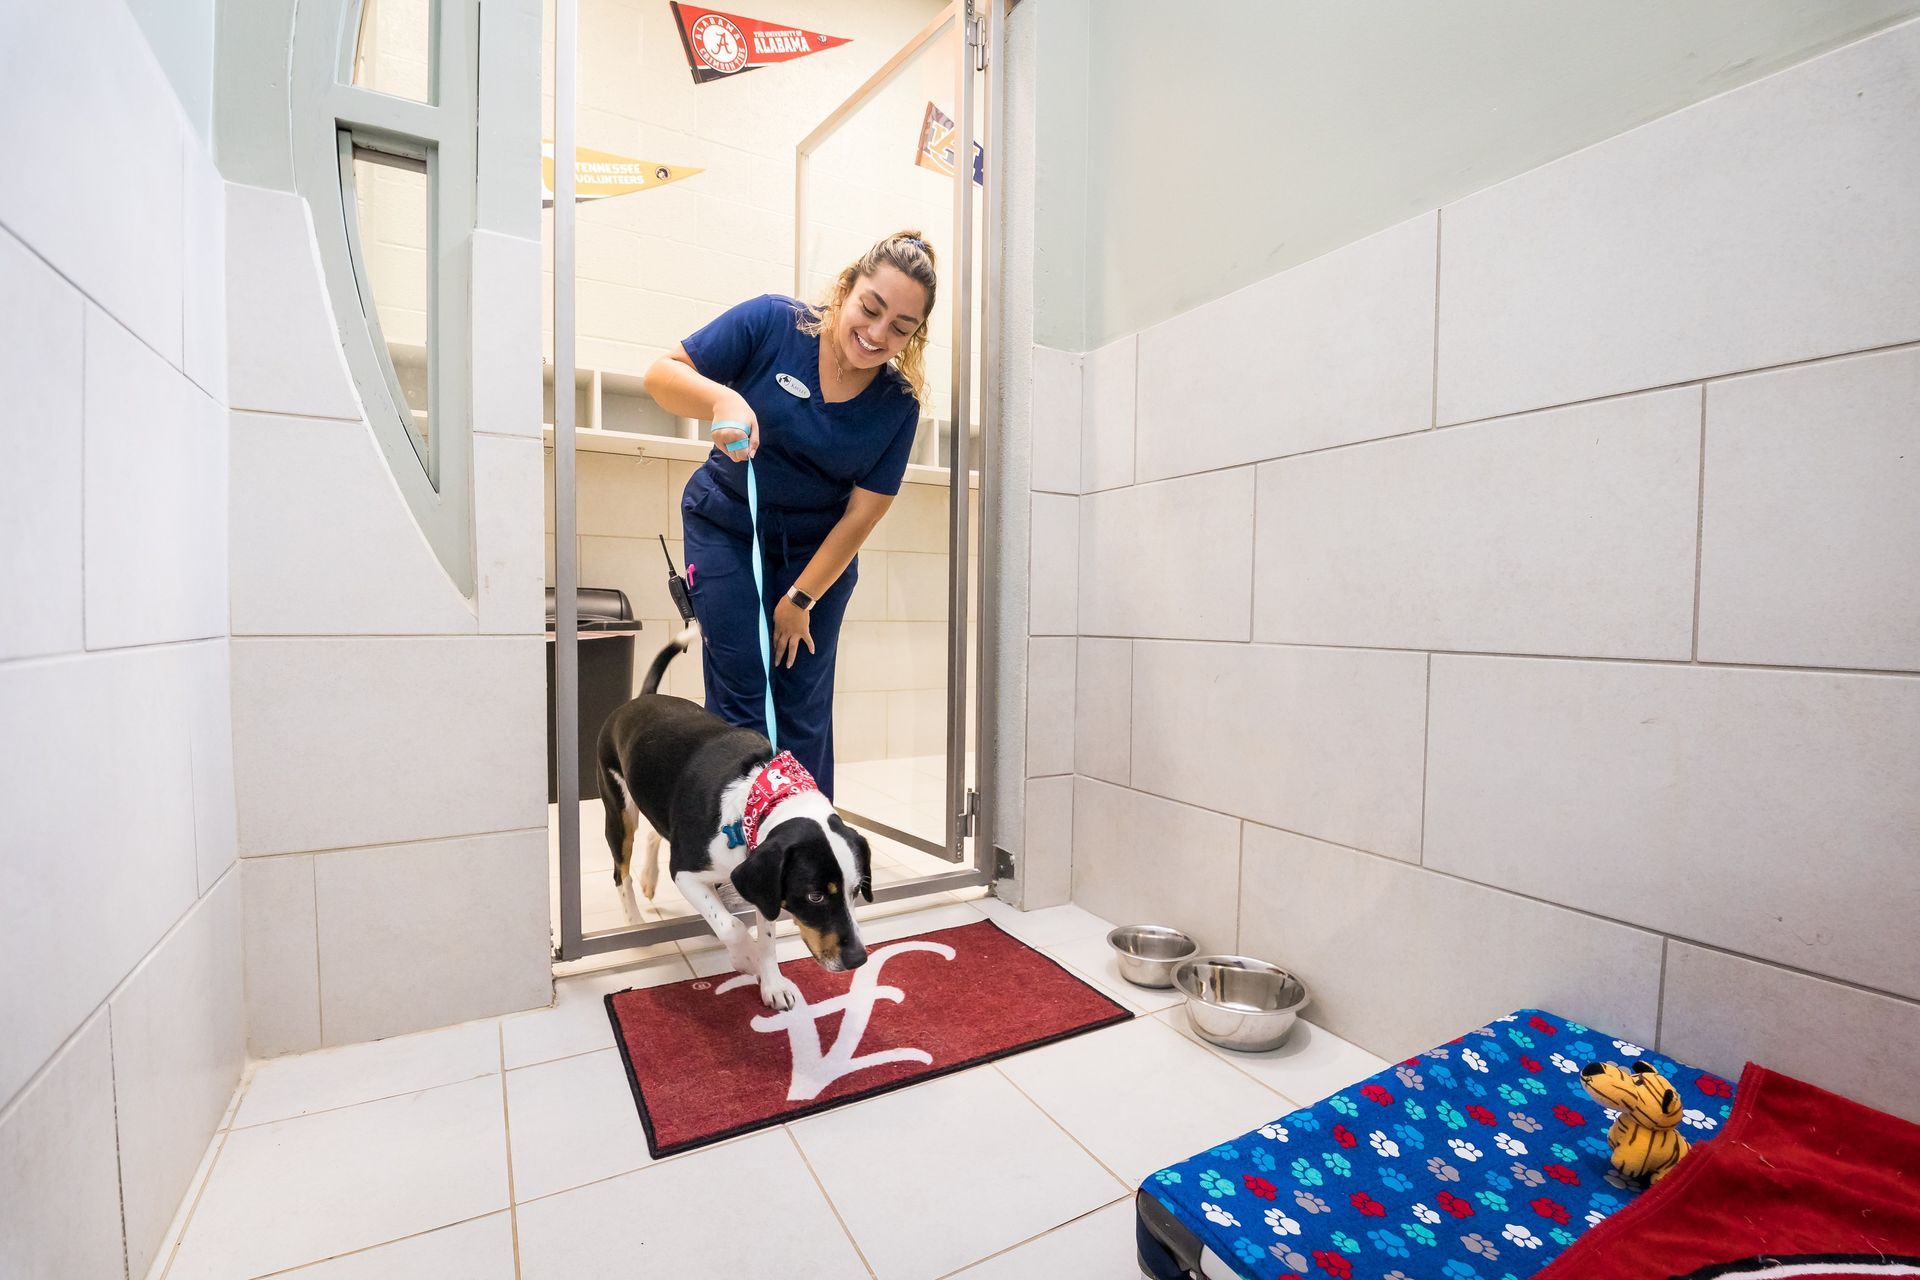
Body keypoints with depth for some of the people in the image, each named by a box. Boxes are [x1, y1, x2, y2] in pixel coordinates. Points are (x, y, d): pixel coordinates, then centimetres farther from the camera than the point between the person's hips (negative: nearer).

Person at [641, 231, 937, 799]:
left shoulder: (898, 405, -11)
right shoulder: (772, 322, -15)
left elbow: (862, 514, -10)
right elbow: (662, 373, -12)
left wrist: (802, 599, -9)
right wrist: (722, 399, -34)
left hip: (820, 549, 2)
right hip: (727, 528, -1)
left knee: (804, 706, 3)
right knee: (741, 697, -6)